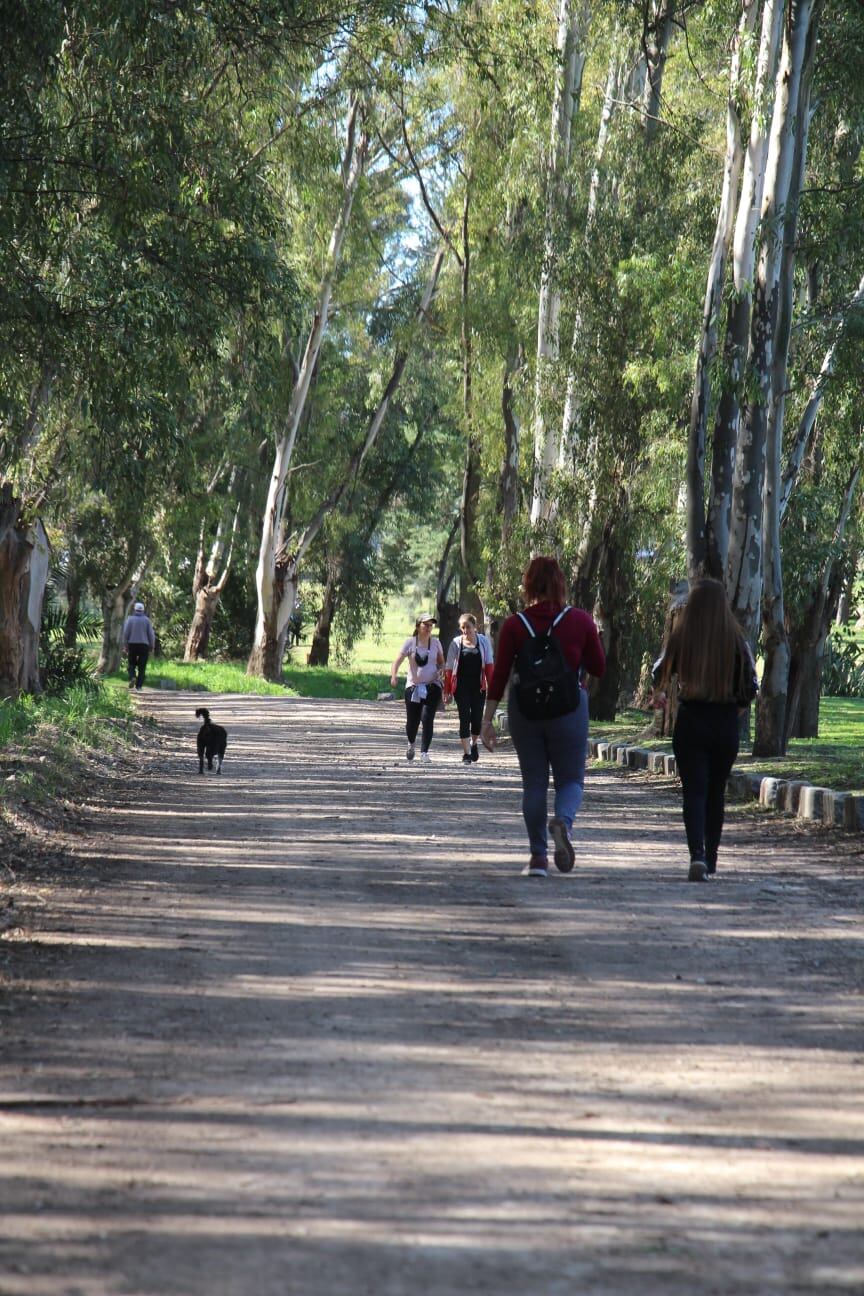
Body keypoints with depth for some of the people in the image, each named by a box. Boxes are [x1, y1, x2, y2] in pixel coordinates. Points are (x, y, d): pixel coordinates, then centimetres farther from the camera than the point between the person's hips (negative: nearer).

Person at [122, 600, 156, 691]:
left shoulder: (130, 619, 0)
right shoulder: (146, 620, 1)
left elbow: (126, 633, -5)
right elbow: (151, 634, -2)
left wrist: (125, 646, 0)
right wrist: (152, 647, 5)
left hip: (132, 645, 0)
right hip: (144, 645, 0)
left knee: (132, 664, 14)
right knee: (142, 667, 4)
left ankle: (132, 677, -13)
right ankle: (139, 686, -2)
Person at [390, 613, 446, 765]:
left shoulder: (436, 643, 5)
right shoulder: (410, 643, -2)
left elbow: (441, 662, 16)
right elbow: (398, 661, -8)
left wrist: (439, 671, -6)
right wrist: (393, 676, -25)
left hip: (432, 686, 0)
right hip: (413, 686, 0)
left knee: (427, 718, -15)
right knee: (412, 721, 4)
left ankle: (424, 753, -11)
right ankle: (412, 744, 37)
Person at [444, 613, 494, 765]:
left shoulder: (483, 641, 3)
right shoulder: (456, 643, 1)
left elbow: (489, 665, 1)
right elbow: (449, 667, 4)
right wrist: (447, 688, 1)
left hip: (478, 686, 1)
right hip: (461, 687, -1)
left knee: (477, 717, 3)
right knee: (464, 718, -4)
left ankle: (474, 744, 31)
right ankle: (466, 753, 0)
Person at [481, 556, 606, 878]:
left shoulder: (514, 625, -4)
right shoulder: (580, 621, -4)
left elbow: (500, 675, -4)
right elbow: (598, 667, 3)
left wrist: (487, 720, 0)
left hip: (524, 710, 1)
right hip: (569, 707, -1)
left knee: (533, 782, 9)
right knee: (571, 778, 10)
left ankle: (538, 857, 9)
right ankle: (563, 821, -23)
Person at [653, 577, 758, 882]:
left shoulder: (680, 638, -7)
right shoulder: (736, 641, -6)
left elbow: (659, 677, 5)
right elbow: (750, 687, -3)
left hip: (690, 722, -1)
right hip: (725, 725, 1)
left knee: (694, 792, -1)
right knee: (716, 794, 16)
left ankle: (697, 854, -23)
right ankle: (710, 861, 23)